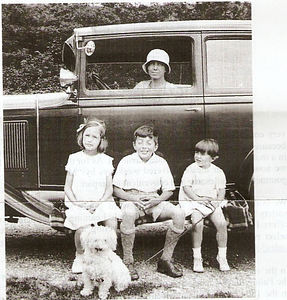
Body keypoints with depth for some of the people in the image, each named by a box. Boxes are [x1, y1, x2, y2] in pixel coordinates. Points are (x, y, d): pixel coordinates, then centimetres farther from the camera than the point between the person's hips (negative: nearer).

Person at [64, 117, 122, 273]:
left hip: (101, 202, 1)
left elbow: (109, 188, 6)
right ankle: (80, 256, 0)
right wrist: (77, 203, -10)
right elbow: (67, 188, 7)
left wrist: (99, 203, -12)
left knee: (112, 221, -29)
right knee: (82, 226, -30)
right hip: (78, 203, -1)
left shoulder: (106, 161, 9)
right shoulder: (75, 159, 8)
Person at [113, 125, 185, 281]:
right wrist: (134, 198, -18)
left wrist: (157, 200, -15)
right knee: (128, 213, -40)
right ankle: (128, 262, -24)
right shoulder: (126, 161, -1)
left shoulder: (161, 163, 5)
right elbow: (116, 189, -1)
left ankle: (165, 259, -10)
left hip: (154, 201, 3)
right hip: (131, 200, -3)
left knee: (179, 213, -24)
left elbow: (168, 190, 7)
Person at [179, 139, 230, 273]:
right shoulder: (191, 169, 1)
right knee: (198, 224, -28)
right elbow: (186, 187, -5)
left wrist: (218, 200, -10)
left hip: (212, 202, 2)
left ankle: (222, 256, -3)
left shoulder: (218, 172, 8)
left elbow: (221, 189, 10)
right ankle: (197, 258, -16)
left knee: (222, 223, -21)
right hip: (192, 202, -2)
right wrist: (198, 198, -17)